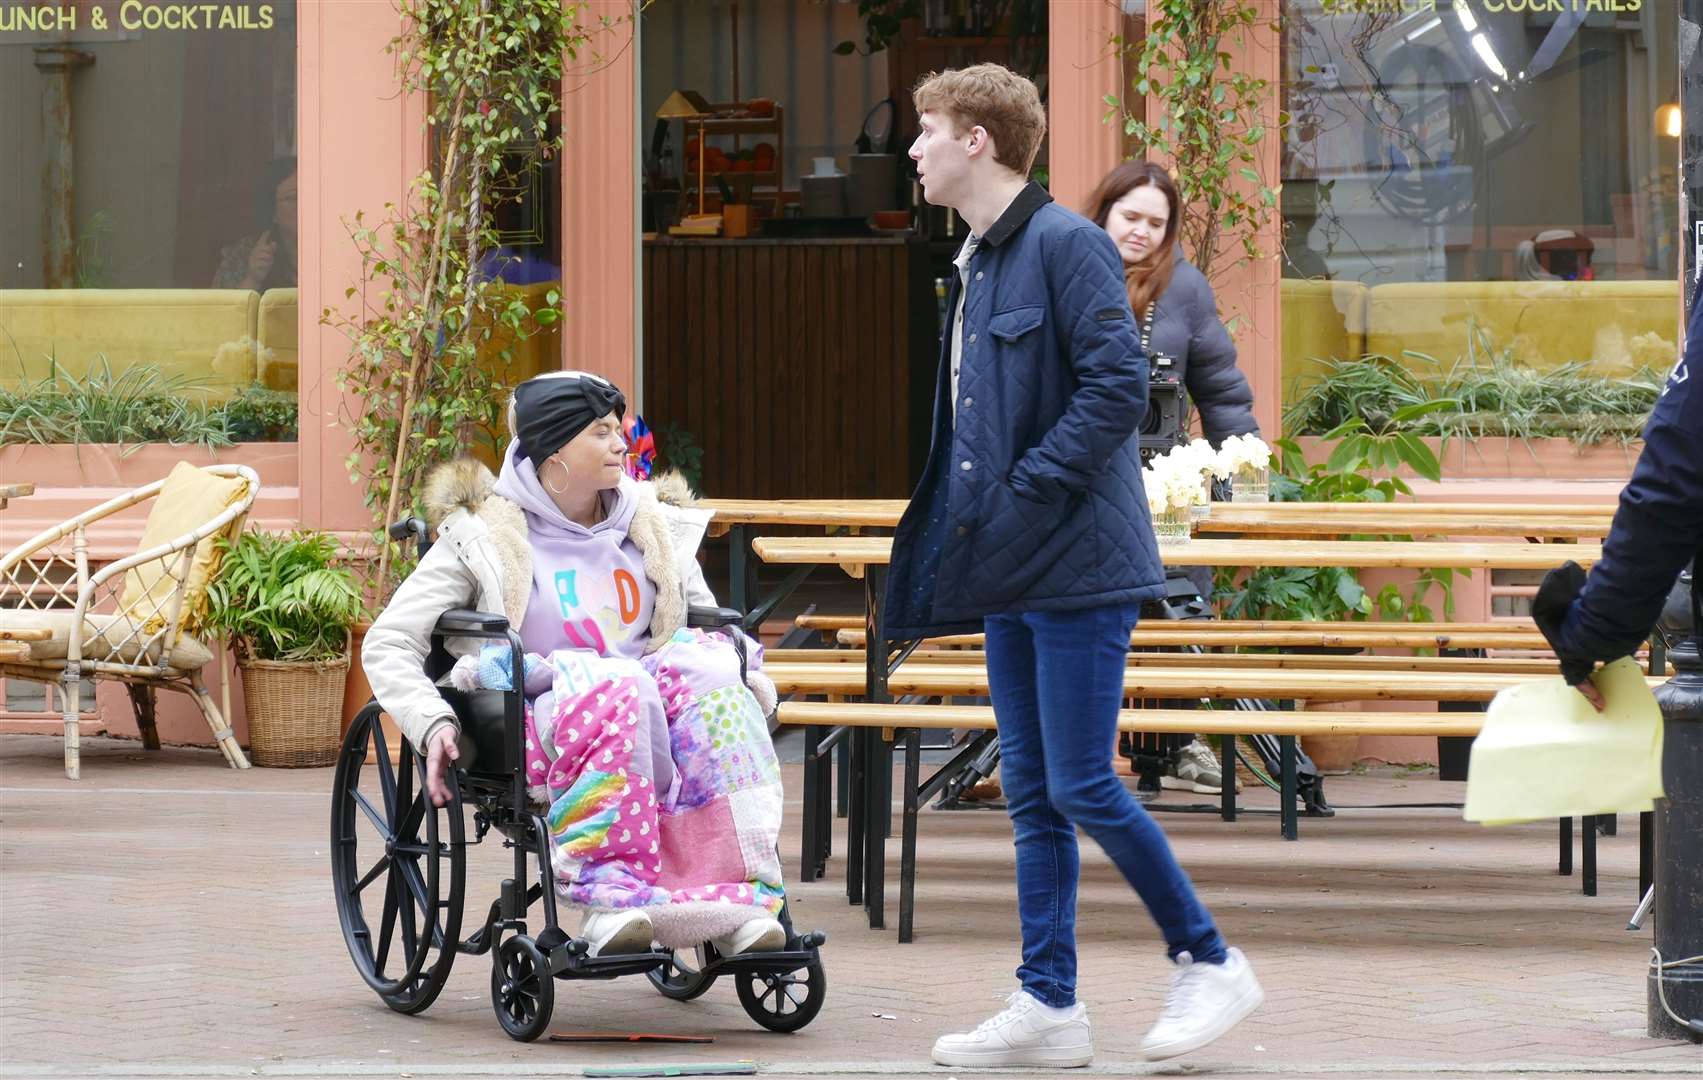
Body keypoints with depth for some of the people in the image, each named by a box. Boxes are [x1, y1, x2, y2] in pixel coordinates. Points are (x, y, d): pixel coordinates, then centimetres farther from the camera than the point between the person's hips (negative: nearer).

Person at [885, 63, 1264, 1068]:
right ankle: (1049, 1005, 12)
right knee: (1032, 793, 9)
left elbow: (1119, 385, -20)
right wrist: (964, 541, 13)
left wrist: (1027, 493, -18)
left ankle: (1210, 962, 6)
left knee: (1082, 787, -8)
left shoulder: (1065, 244, -11)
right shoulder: (977, 264, 16)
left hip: (1078, 569, -9)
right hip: (1012, 574, 9)